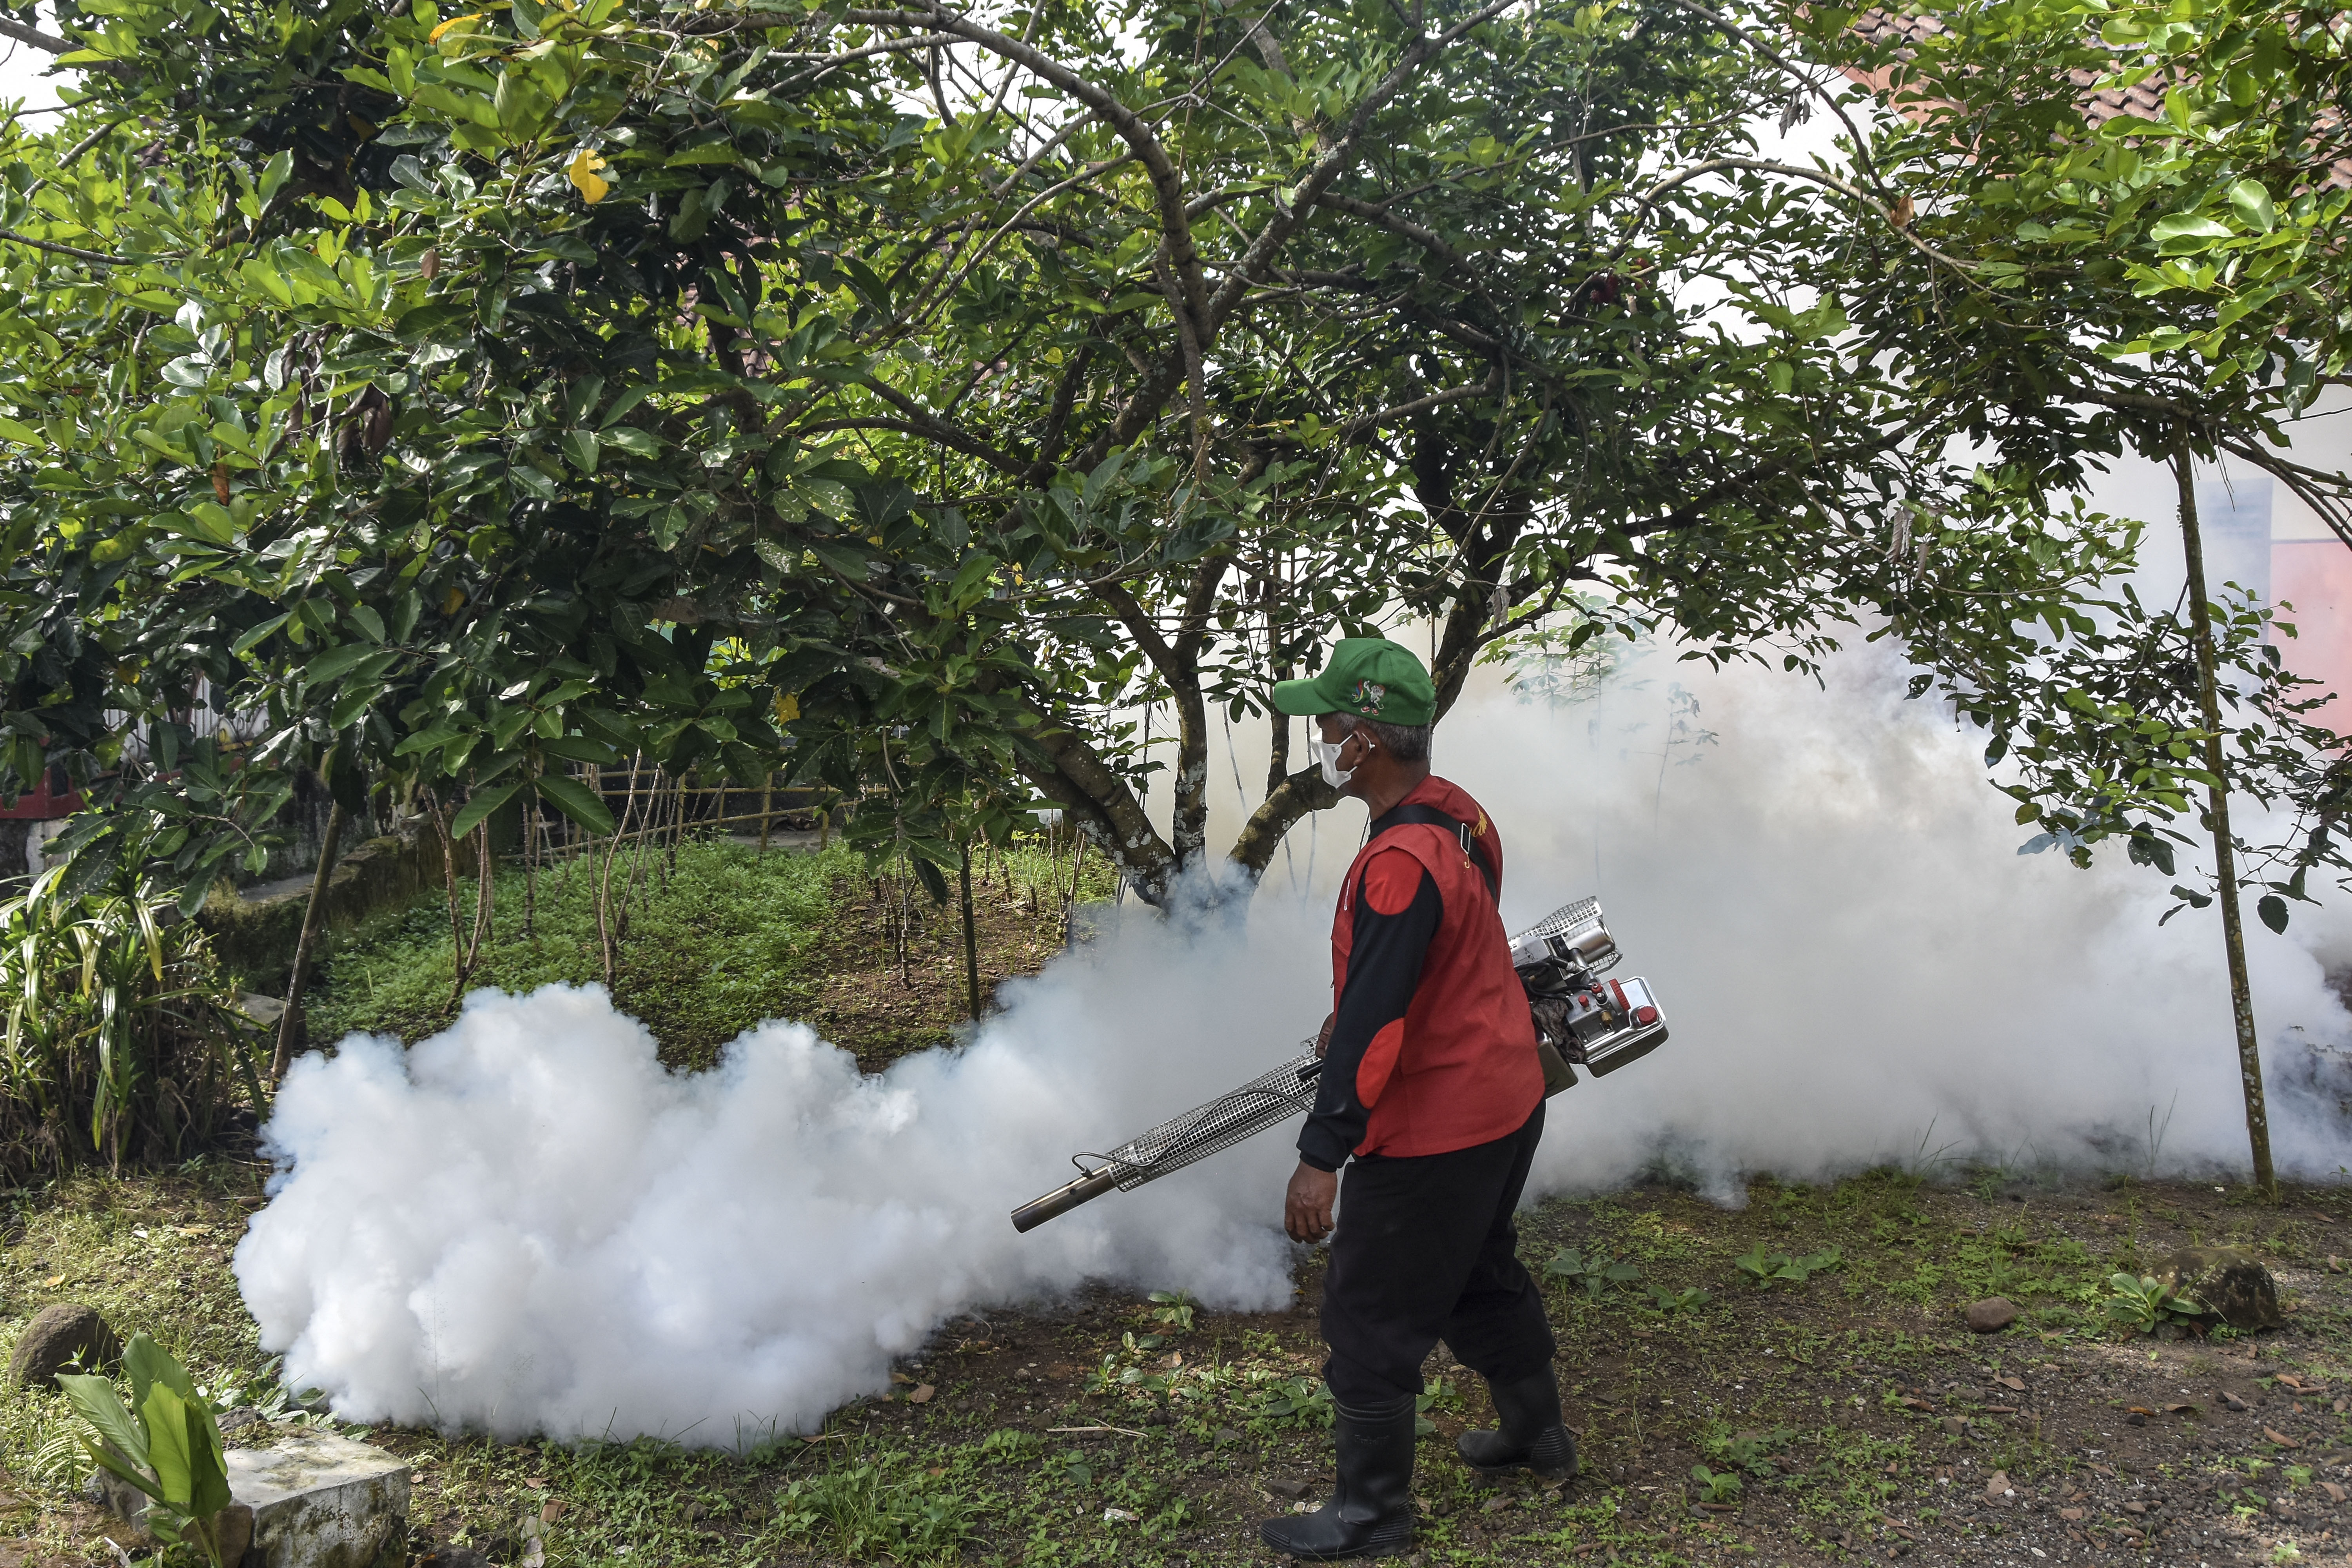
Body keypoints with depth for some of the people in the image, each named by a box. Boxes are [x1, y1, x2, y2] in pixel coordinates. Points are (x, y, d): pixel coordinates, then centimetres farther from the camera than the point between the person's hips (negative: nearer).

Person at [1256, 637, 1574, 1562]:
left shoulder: (1400, 864, -29)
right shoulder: (1462, 816, 1)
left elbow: (1374, 1018, -31)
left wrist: (1321, 1156, -29)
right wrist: (1352, 1018, 28)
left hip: (1430, 1135, -10)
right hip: (1509, 1100, 10)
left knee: (1370, 1319, 5)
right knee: (1482, 1273, 28)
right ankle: (1536, 1437, 46)